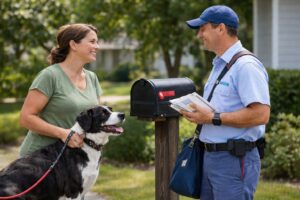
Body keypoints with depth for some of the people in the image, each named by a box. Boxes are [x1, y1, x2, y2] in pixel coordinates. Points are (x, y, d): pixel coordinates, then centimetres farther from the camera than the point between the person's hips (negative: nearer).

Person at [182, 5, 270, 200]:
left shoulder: (246, 65, -14)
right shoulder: (218, 65, 18)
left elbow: (261, 114, -24)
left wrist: (213, 118, -21)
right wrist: (197, 113, 9)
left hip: (234, 160, -10)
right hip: (210, 156, 10)